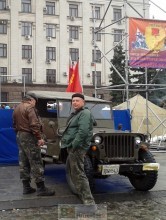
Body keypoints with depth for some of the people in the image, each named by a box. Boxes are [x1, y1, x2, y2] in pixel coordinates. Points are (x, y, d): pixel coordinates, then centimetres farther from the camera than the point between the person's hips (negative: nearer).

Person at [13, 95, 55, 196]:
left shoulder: (16, 109, 16)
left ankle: (26, 187, 16)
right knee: (36, 163, -7)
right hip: (29, 136, -9)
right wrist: (39, 137, -21)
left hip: (20, 136, 9)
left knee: (23, 163, 11)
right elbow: (34, 124, -21)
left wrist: (19, 133, 19)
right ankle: (41, 188, -6)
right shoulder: (29, 108, -13)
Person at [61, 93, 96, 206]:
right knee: (74, 174, 18)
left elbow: (83, 131, -25)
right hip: (72, 147, 11)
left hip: (77, 147, -11)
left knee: (78, 174, -11)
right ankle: (83, 197, 30)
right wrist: (70, 146, 16)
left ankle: (89, 201, -8)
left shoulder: (85, 113, -14)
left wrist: (74, 145, -25)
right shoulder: (75, 114, 19)